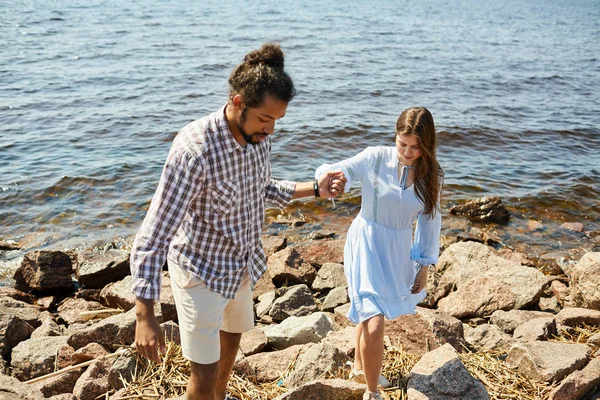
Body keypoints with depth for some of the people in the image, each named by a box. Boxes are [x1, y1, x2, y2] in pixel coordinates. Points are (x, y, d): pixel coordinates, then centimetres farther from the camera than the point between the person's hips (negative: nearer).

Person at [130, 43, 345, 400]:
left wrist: (315, 189, -6)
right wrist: (145, 315, -37)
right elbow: (154, 234, -32)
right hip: (201, 271, -7)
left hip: (244, 262, 8)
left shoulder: (259, 135, -12)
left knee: (232, 336, 30)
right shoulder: (195, 148, -34)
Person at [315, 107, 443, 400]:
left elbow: (430, 221, 2)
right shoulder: (375, 159, -15)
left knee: (370, 313, 21)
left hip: (399, 251, 4)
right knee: (374, 326, -12)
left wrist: (424, 266, 4)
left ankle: (360, 368, 47)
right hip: (367, 246, -4)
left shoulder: (431, 175, -5)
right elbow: (338, 172, -18)